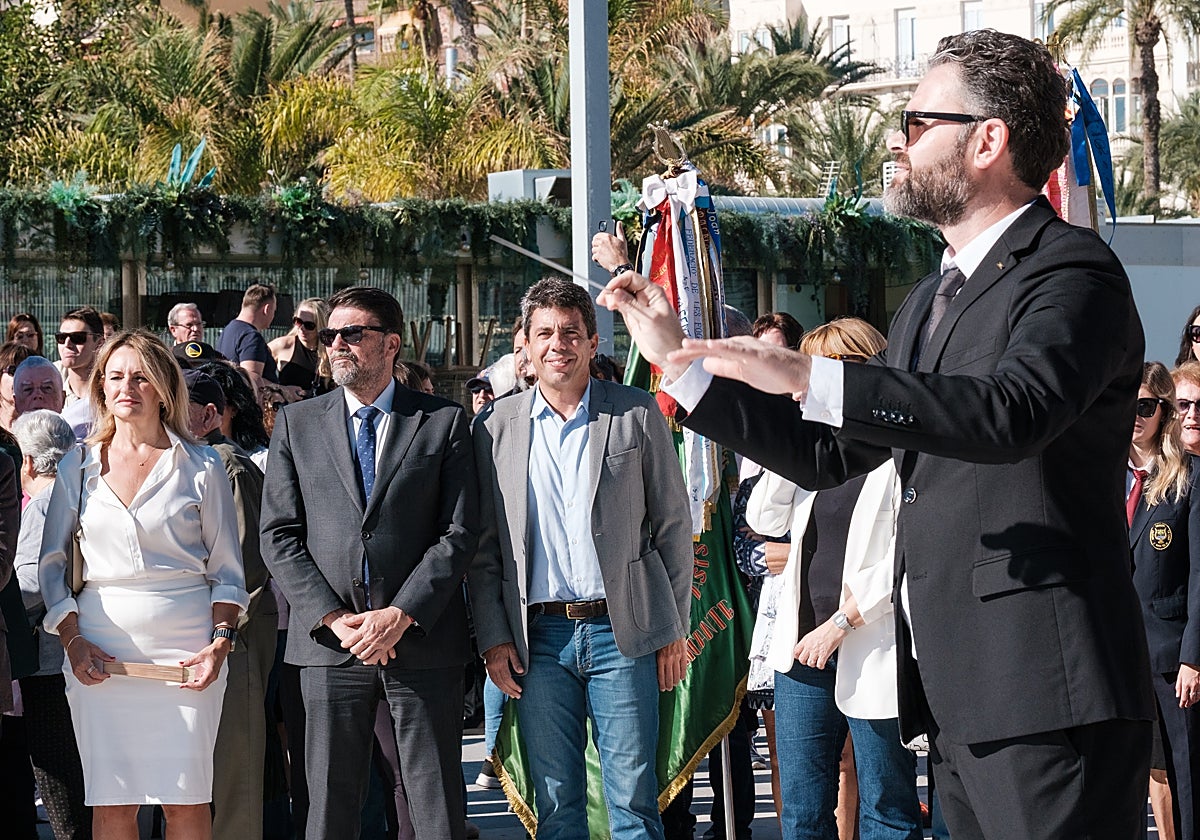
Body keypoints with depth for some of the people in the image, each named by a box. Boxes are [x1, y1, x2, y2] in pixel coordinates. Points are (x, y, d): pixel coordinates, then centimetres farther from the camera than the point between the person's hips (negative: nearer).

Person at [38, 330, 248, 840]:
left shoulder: (201, 467, 6)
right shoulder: (79, 467, 10)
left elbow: (227, 568, 8)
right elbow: (51, 565, 12)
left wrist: (220, 643, -6)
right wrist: (72, 641, -1)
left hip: (185, 645, -1)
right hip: (102, 651, 1)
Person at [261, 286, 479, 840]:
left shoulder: (444, 421, 5)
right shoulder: (297, 424, 10)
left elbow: (458, 533, -2)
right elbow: (278, 538, 4)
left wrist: (400, 616, -13)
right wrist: (334, 620, -8)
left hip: (422, 642, -1)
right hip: (328, 646, 2)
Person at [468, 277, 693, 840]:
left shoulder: (638, 414, 4)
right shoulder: (497, 427, 7)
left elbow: (672, 525, 5)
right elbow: (482, 547, 9)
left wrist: (675, 629, 2)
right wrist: (493, 638, 0)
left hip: (621, 632, -1)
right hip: (539, 638, 2)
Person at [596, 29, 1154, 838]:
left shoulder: (1070, 272, -9)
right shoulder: (932, 300, 22)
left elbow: (1015, 412, -28)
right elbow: (826, 454, 26)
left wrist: (810, 376, -31)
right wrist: (680, 362, 22)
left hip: (1047, 691, -9)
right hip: (957, 694, 9)